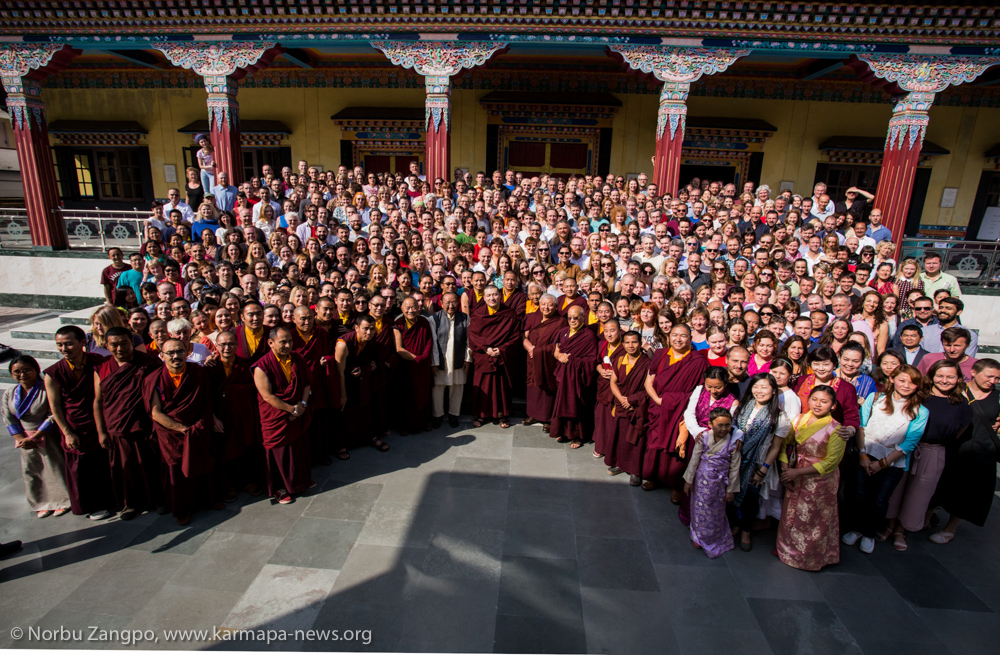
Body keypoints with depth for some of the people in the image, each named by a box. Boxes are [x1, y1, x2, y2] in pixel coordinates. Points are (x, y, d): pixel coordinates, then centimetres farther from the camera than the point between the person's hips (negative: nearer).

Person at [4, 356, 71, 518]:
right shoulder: (9, 394, 2)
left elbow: (53, 416, -17)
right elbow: (9, 419, 1)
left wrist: (34, 437, -19)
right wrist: (21, 439, -11)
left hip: (48, 437, -5)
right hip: (25, 439, 6)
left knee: (54, 468, 4)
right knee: (31, 472, 14)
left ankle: (63, 500, 21)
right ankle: (43, 503, 30)